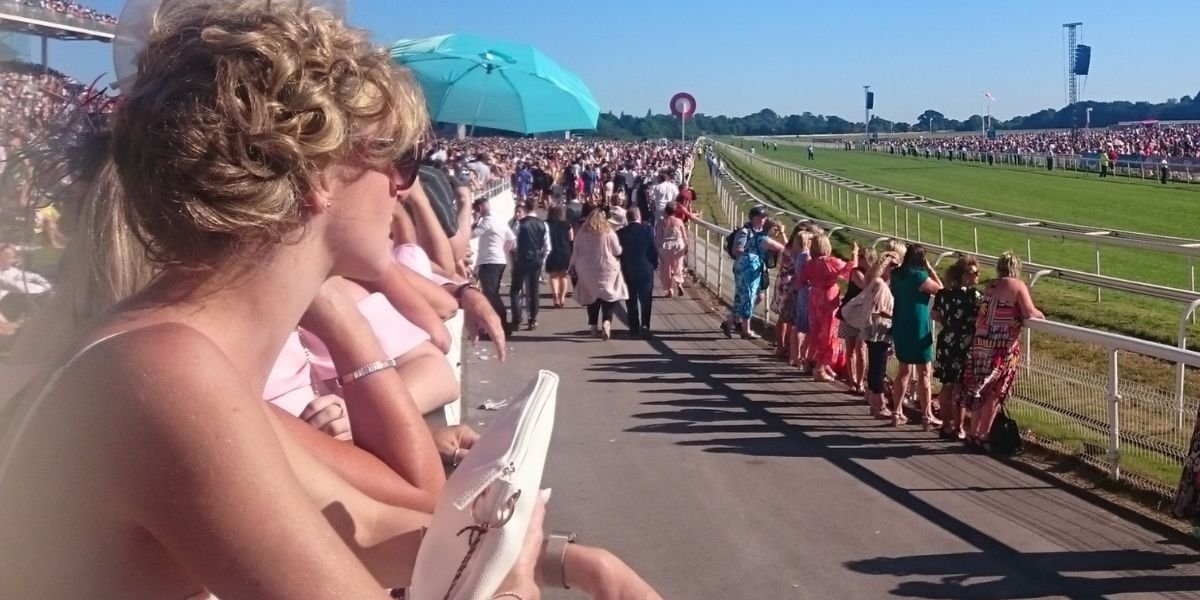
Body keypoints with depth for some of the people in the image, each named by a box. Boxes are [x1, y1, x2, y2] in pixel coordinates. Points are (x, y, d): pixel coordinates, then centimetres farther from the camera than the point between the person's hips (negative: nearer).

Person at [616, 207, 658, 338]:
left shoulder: (620, 232, -6)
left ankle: (634, 329, 10)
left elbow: (618, 252, -2)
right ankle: (644, 326, -4)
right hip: (646, 269, -1)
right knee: (646, 300, 7)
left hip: (628, 271, 1)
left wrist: (622, 267, 11)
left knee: (631, 302, 9)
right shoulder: (647, 229, -7)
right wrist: (654, 264, 9)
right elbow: (654, 249, -5)